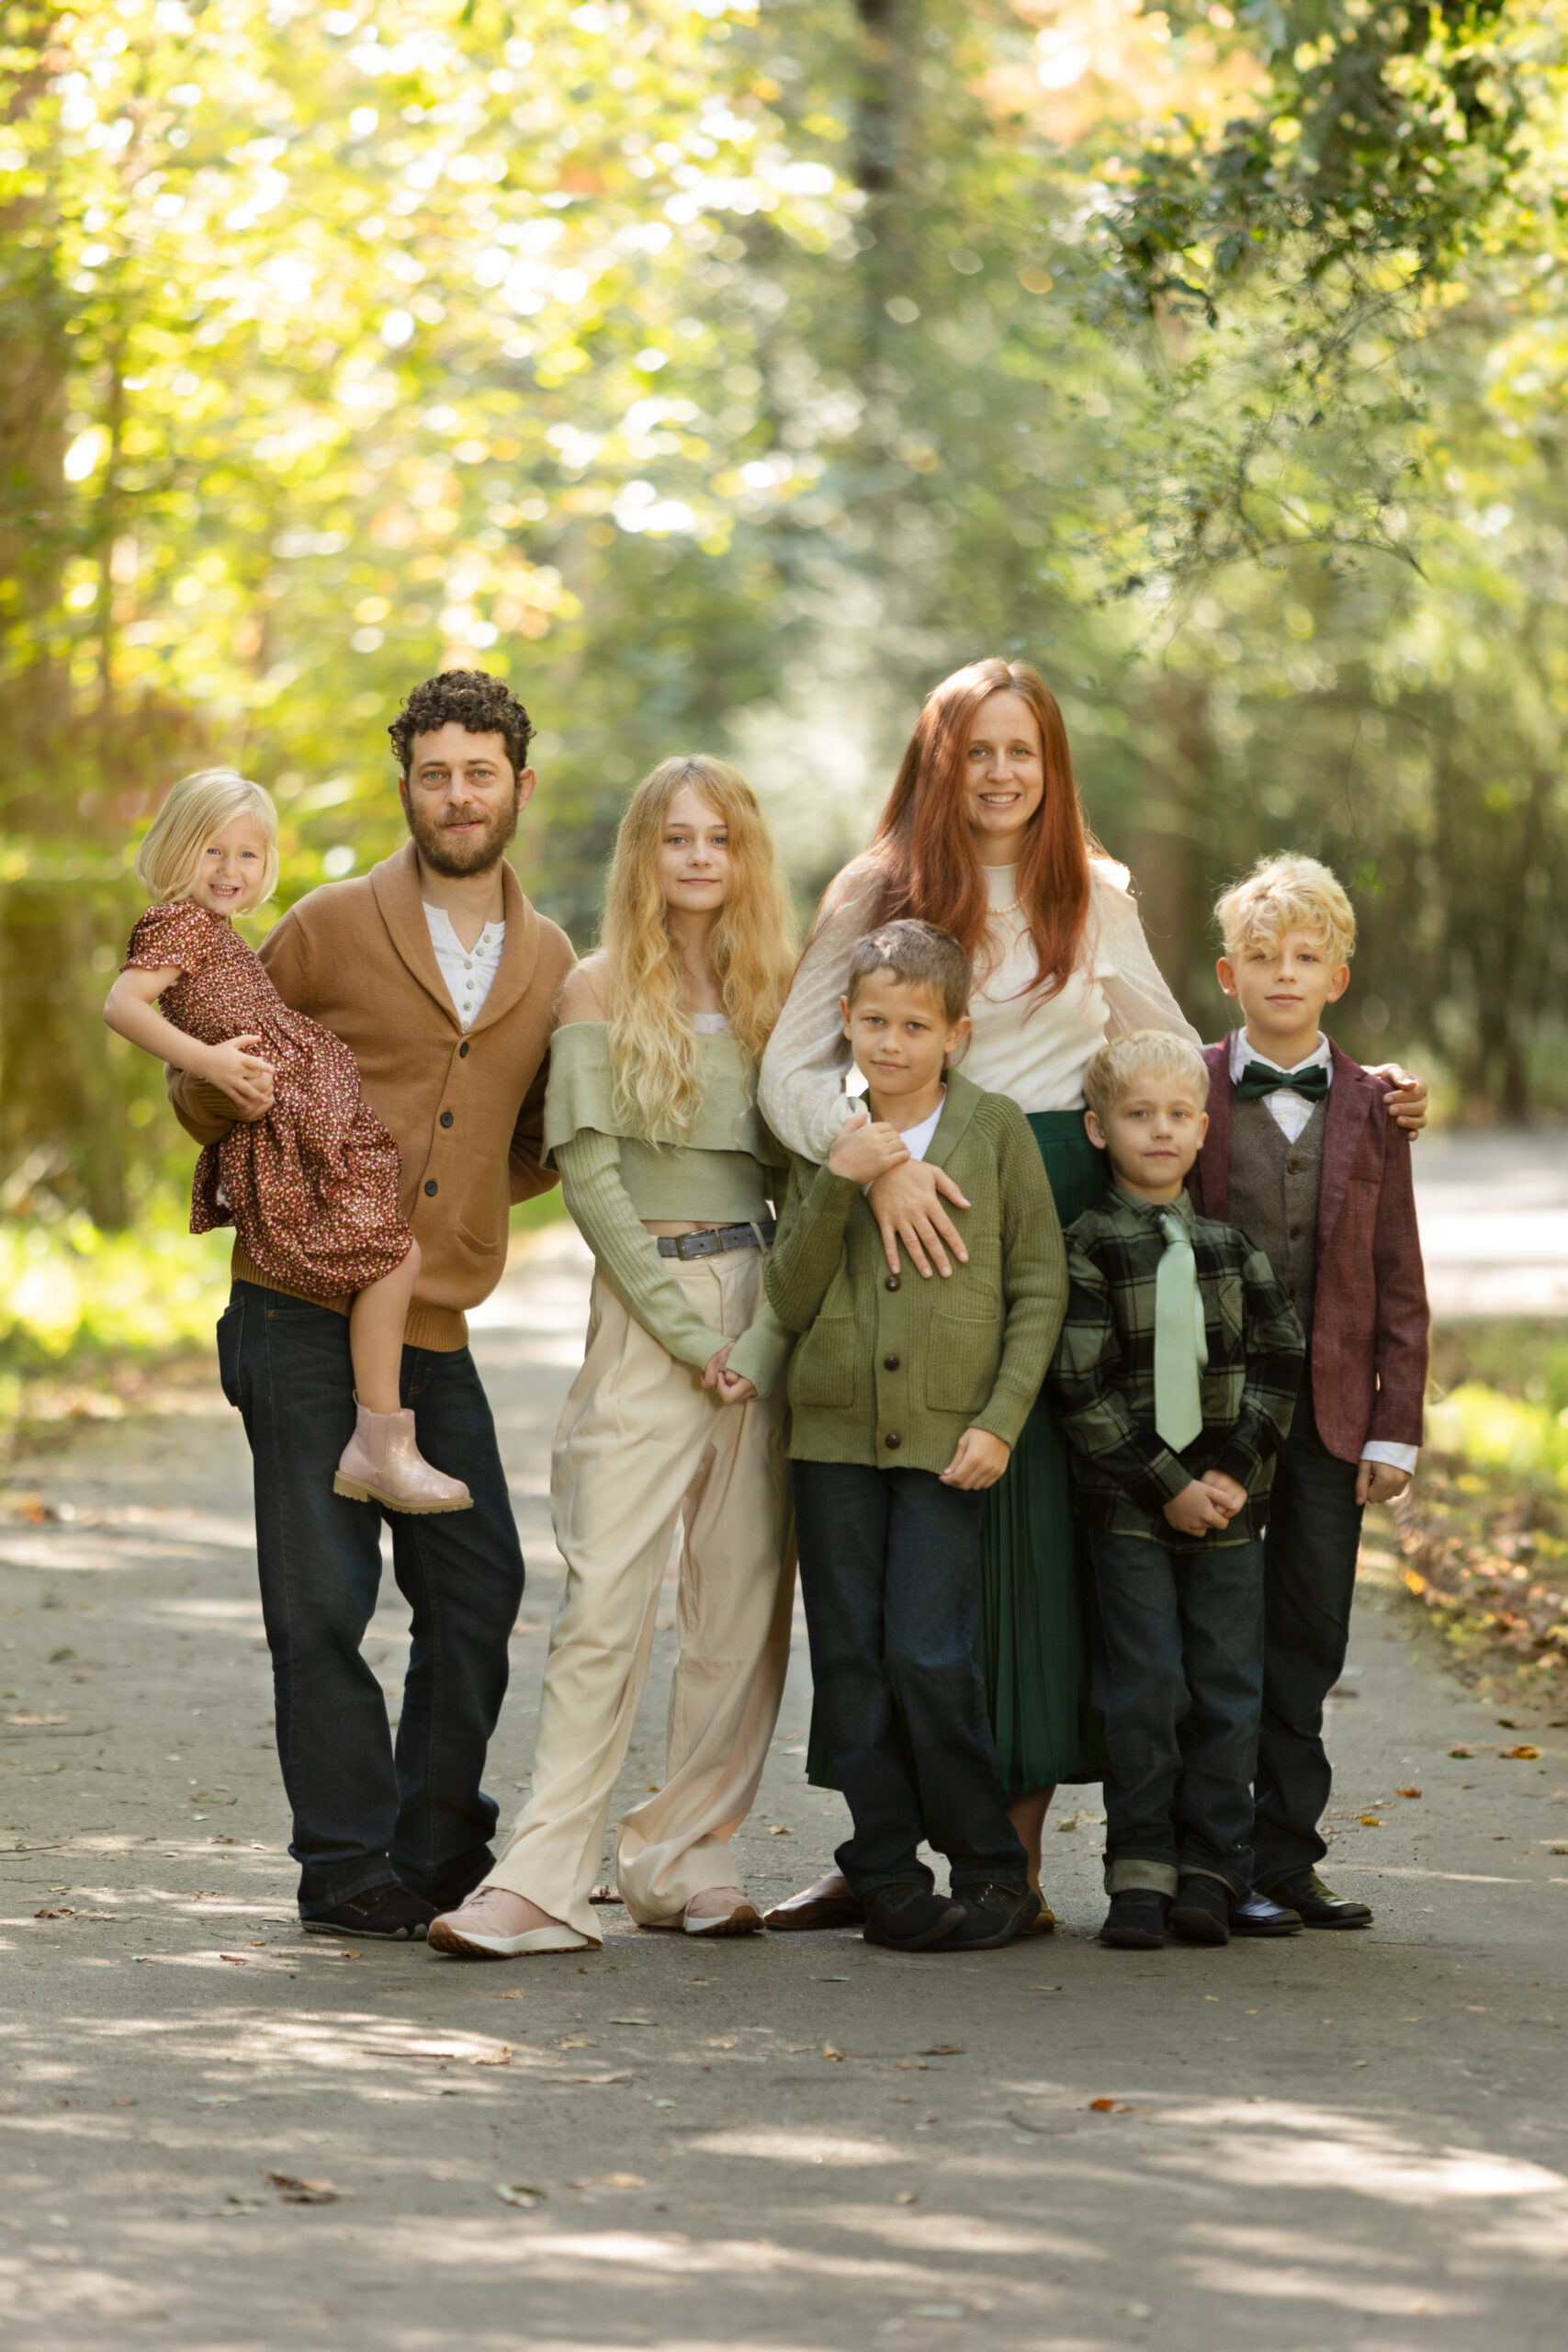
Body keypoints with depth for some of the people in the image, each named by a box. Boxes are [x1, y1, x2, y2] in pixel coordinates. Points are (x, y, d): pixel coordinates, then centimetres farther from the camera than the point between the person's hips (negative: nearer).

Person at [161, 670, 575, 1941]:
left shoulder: (551, 963, 11)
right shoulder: (333, 927, -1)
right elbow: (201, 1089, 8)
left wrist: (468, 1198, 6)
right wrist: (223, 1091, -13)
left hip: (437, 1325, 4)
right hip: (304, 1312, -4)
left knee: (479, 1588, 7)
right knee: (323, 1601, -5)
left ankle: (438, 1855, 21)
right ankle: (351, 1872, 3)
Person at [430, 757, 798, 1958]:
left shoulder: (778, 992, 11)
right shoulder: (601, 991, 3)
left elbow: (806, 1179, 5)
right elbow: (590, 1175, -4)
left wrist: (766, 1338, -8)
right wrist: (689, 1336, -10)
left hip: (768, 1310, 3)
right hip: (646, 1307, -3)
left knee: (746, 1597, 2)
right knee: (607, 1598, -10)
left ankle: (682, 1858, 10)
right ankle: (547, 1877, -11)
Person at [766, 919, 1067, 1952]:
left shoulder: (996, 1128, 2)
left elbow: (1041, 1285, 1)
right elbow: (791, 1298, 1)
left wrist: (1000, 1420, -8)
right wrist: (836, 1187, -12)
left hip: (948, 1434, -3)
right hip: (835, 1434, 3)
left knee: (929, 1655, -10)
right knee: (852, 1662, 3)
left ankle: (991, 1869, 4)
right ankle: (888, 1875, 12)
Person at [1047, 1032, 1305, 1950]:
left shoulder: (1233, 1243, 8)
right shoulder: (1087, 1247, -4)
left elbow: (1279, 1361, 5)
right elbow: (1084, 1391, -9)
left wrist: (1236, 1471, -7)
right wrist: (1169, 1486, -13)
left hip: (1230, 1499, 3)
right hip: (1128, 1504, -3)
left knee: (1227, 1689, 2)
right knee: (1143, 1689, -4)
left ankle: (1211, 1869, 8)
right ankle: (1140, 1872, 3)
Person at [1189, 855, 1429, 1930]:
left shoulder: (1370, 1107, 6)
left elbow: (1399, 1283, 6)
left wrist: (1396, 1427, 0)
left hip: (1330, 1411, 2)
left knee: (1310, 1631, 5)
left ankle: (1285, 1850, 12)